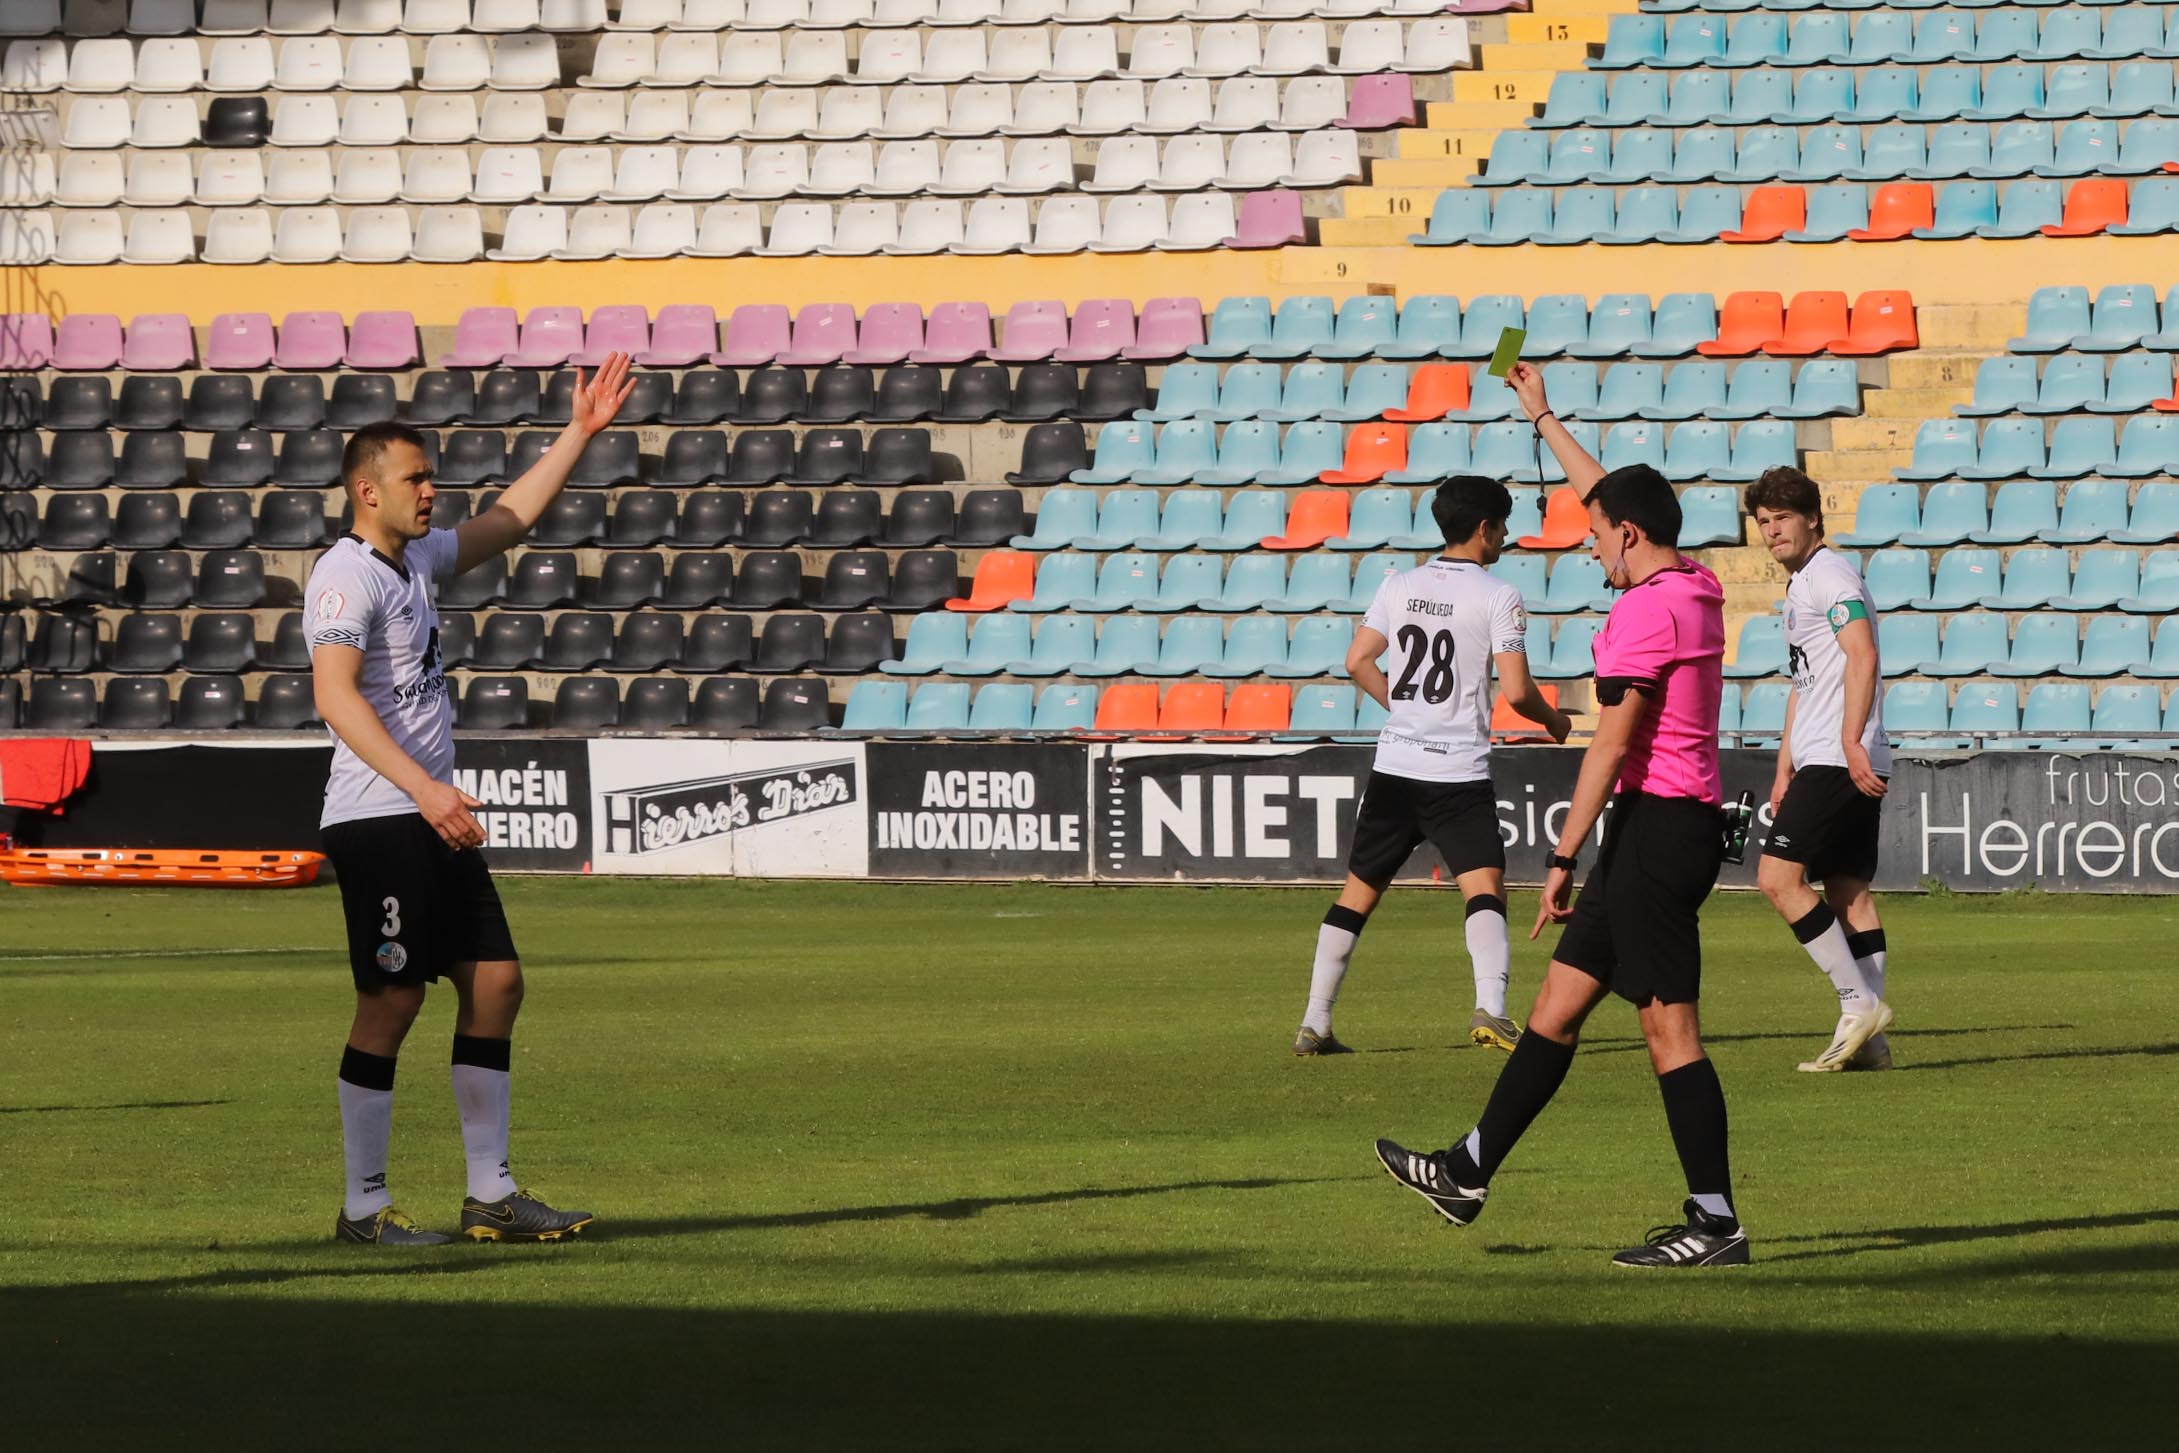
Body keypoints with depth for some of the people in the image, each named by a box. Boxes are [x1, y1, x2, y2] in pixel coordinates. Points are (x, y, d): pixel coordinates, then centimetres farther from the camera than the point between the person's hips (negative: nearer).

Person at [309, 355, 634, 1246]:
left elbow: (509, 519, 31)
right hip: (377, 819, -10)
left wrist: (580, 431, 27)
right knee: (391, 1001, -8)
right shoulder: (348, 576, -12)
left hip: (434, 817, 10)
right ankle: (363, 1208, -2)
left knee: (494, 981, 7)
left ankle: (491, 1196, 12)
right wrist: (423, 788, -33)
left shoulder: (416, 558, 16)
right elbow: (335, 695, -24)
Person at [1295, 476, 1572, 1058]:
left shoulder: (1400, 586, 8)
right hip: (1459, 774, -5)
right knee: (1485, 890, -9)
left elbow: (1357, 662, 8)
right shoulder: (1498, 596, -6)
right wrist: (1553, 720, 9)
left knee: (1357, 893, 11)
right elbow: (1516, 690, -11)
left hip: (1394, 768, 5)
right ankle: (1490, 1008, -30)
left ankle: (1314, 1025, 12)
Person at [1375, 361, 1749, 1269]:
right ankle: (1468, 1173, 21)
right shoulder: (1695, 588, 12)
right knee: (1560, 999, 14)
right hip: (1680, 821, 10)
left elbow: (1610, 746, -18)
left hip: (1657, 824, -10)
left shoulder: (1646, 611, -15)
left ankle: (1715, 1224, -7)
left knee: (1669, 1026, -8)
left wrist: (1562, 858, -17)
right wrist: (1543, 419, 40)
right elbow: (1609, 495, 29)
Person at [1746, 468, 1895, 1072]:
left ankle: (1861, 1002, -13)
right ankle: (1866, 1039, 4)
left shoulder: (1830, 573, -8)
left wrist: (1851, 741, -28)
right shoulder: (1801, 585, 24)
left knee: (1778, 875, -15)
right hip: (1820, 760, 10)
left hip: (1841, 761, -10)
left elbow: (1862, 655, -20)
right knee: (1846, 888, 6)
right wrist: (1784, 768, 27)